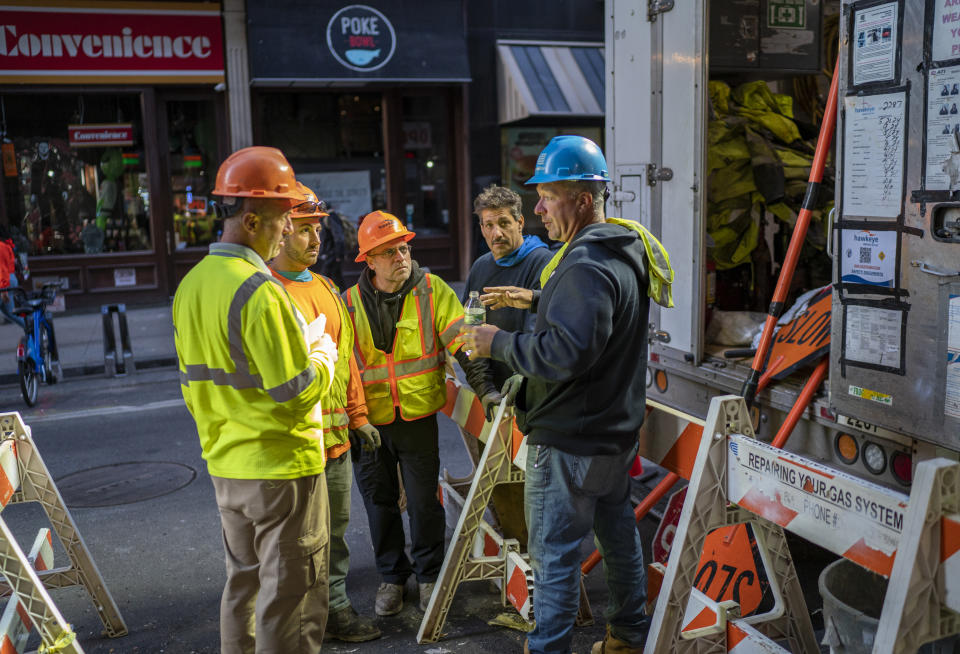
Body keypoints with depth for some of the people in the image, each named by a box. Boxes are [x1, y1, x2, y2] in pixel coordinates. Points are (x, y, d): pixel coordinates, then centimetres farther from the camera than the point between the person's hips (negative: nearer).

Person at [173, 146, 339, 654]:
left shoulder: (191, 284, 6)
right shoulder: (259, 291, -22)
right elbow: (297, 391, -22)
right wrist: (323, 355, -4)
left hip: (224, 465, 9)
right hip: (282, 467, -8)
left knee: (243, 583, 22)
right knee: (289, 597, 4)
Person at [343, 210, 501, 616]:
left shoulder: (432, 290, -5)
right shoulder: (350, 303, 0)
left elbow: (462, 341, -8)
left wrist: (484, 386, -18)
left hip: (419, 418, -1)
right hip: (369, 422, 2)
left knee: (423, 502, 7)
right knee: (380, 503, 12)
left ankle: (429, 575, 28)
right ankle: (392, 577, 31)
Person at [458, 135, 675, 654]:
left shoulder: (587, 267, -24)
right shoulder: (625, 250, 9)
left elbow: (565, 354, -31)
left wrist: (499, 343, -20)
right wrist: (537, 300, 17)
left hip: (570, 441, -10)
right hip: (616, 427, 10)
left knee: (553, 552, 1)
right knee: (616, 530, 21)